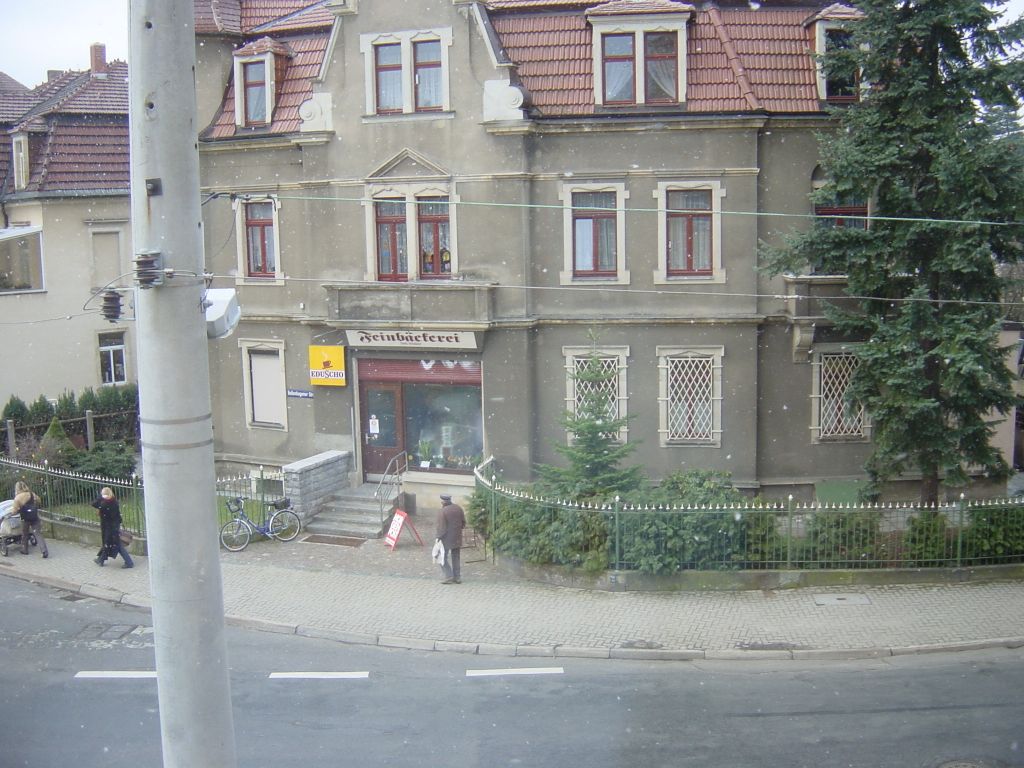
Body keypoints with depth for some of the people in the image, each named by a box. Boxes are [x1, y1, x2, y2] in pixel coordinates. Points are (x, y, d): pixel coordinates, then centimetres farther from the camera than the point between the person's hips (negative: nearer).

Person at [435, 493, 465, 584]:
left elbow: (441, 527, -20)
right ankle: (457, 578, 17)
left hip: (447, 539, -7)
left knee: (443, 557, 5)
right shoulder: (458, 508, 2)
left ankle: (449, 577, -2)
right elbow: (463, 523, 9)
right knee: (456, 558, 15)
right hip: (457, 538, 7)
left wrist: (438, 538, -11)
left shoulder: (442, 512, -19)